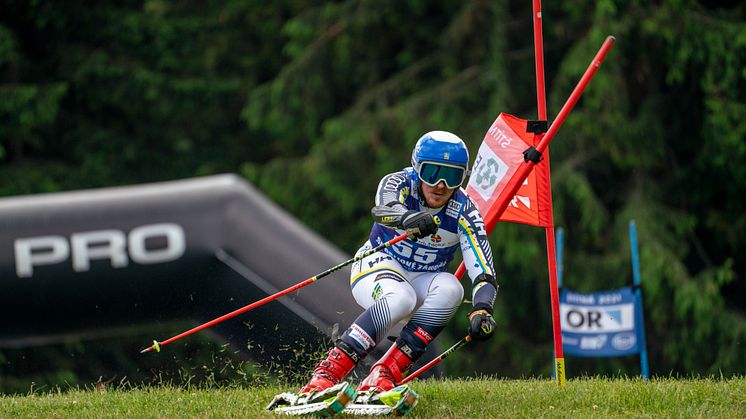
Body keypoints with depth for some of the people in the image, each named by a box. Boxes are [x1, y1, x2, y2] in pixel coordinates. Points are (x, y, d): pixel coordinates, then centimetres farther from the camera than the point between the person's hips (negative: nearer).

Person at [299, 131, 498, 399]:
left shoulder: (464, 213, -14)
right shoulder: (397, 184, -17)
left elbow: (484, 274, -22)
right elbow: (384, 210, -42)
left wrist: (482, 310, -44)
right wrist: (409, 220, -66)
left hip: (422, 281, 3)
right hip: (377, 267, -3)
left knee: (450, 288, -31)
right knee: (400, 298, -36)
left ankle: (385, 375, -32)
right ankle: (326, 372, -38)